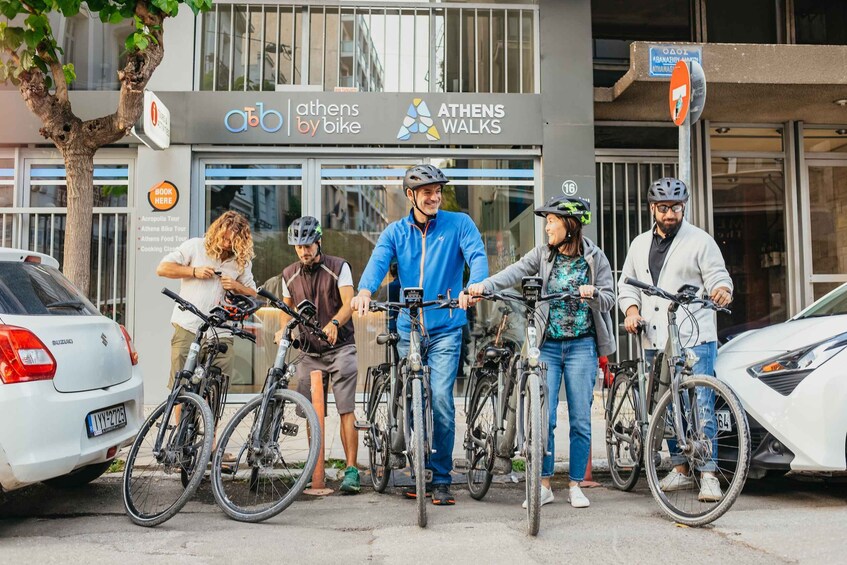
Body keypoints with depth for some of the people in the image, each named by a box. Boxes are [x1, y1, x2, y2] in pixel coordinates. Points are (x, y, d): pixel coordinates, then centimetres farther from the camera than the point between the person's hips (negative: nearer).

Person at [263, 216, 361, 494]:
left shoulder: (339, 267, -5)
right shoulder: (289, 274, 7)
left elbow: (348, 302, -14)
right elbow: (288, 309, 14)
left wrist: (334, 323, -34)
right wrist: (283, 330, -7)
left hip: (340, 347, -4)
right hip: (309, 351, 4)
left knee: (346, 411, -10)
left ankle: (351, 470, -8)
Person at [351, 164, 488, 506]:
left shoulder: (459, 224, 1)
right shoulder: (396, 232, 7)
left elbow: (477, 256, -14)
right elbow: (378, 260, -9)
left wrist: (473, 286, -36)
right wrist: (365, 290, -31)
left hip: (445, 329, -3)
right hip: (408, 329, 3)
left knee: (440, 398, -13)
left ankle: (441, 478, 2)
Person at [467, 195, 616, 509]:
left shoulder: (595, 257, 2)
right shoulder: (543, 254, 4)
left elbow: (609, 300, 3)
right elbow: (515, 272, -12)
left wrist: (594, 293, -19)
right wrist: (484, 285, -29)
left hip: (582, 346, -1)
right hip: (548, 345, 1)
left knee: (580, 420, 2)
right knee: (543, 418, -3)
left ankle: (575, 486, 15)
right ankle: (544, 486, 10)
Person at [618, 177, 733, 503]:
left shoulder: (700, 241, 3)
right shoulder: (640, 244, 17)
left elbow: (718, 277, -2)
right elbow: (626, 284, 20)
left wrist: (722, 291, -26)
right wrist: (632, 309, 1)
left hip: (695, 339, -5)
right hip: (655, 341, 5)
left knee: (701, 405, -9)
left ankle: (708, 475, -4)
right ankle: (680, 468, 21)